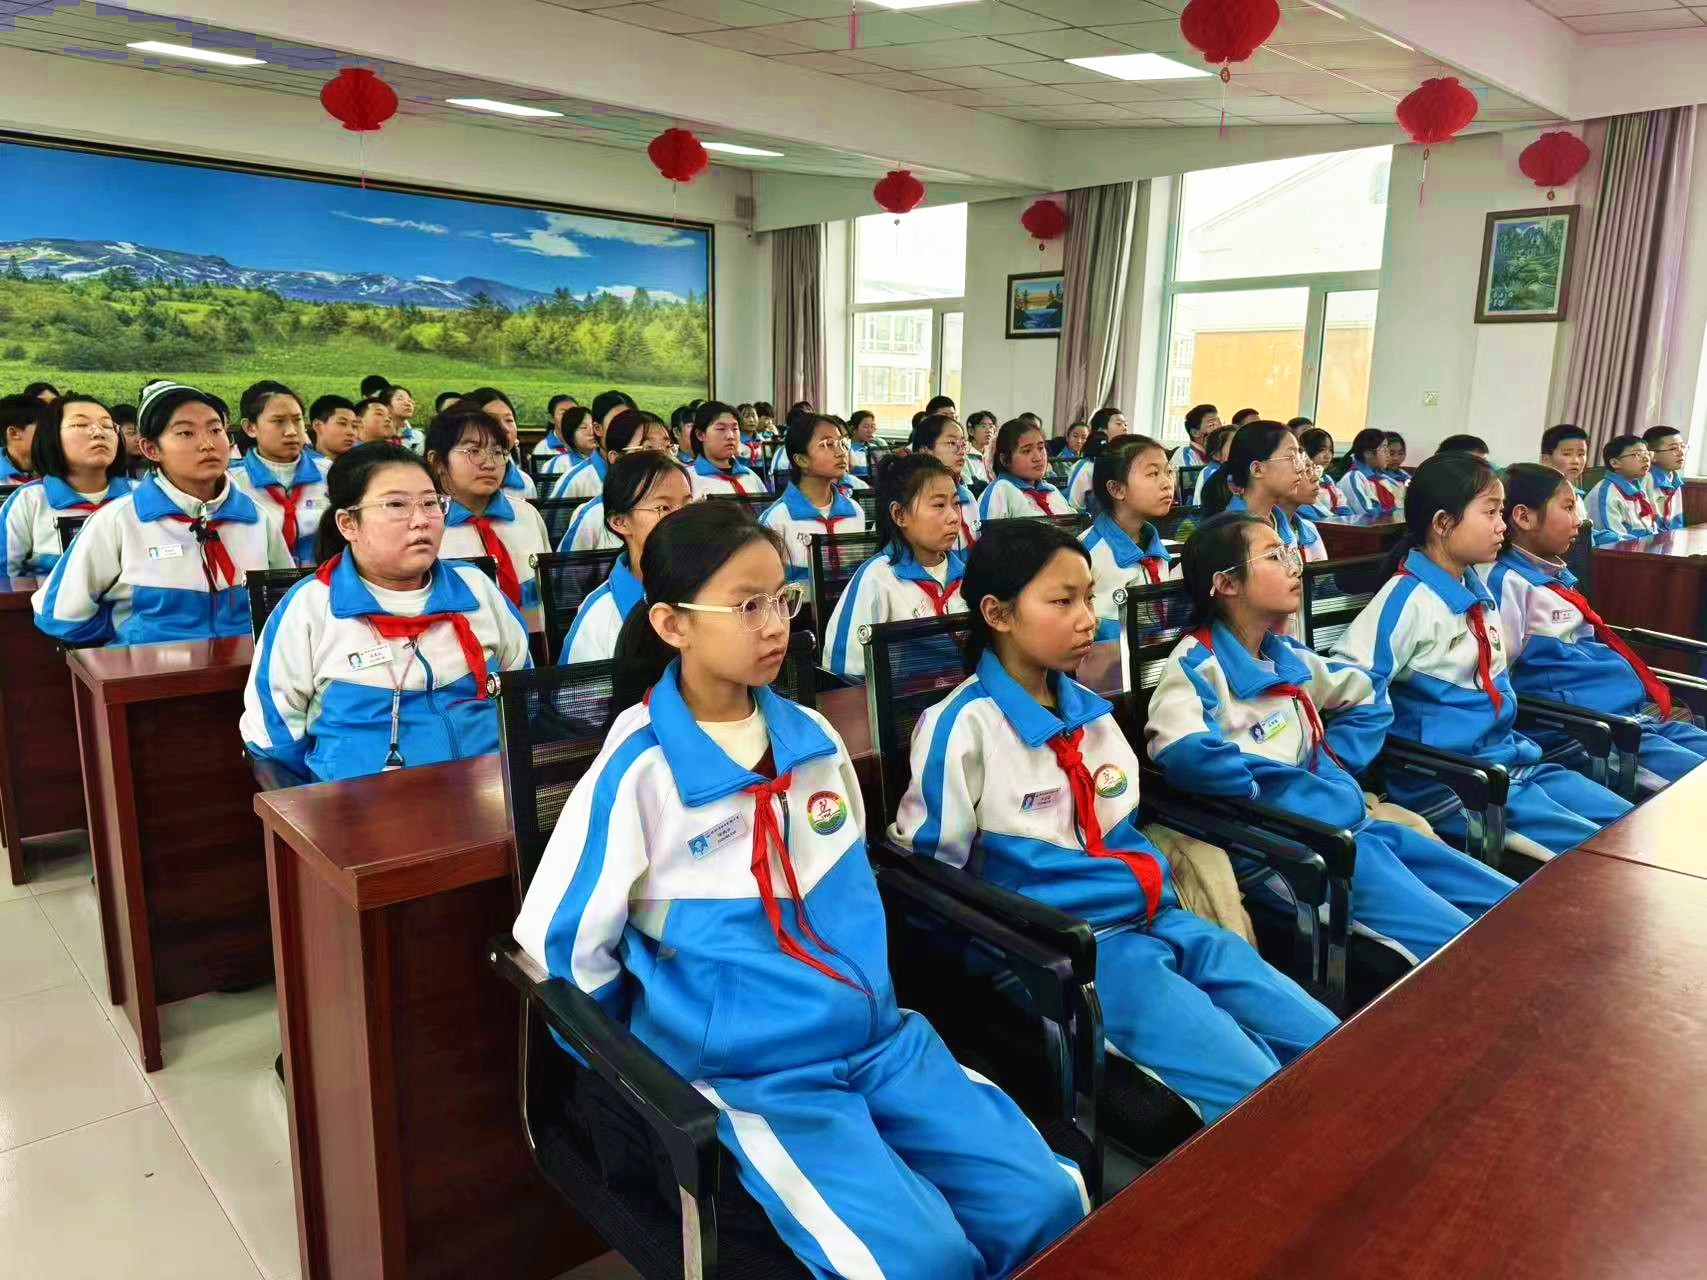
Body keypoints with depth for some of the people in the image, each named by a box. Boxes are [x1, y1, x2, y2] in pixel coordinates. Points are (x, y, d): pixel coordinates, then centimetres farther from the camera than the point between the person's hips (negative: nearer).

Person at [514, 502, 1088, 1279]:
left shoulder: (814, 739, 5)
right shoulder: (639, 770, -13)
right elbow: (558, 945, -7)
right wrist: (652, 1070, 1)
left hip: (881, 1037, 6)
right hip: (751, 1073, -5)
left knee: (1050, 1205, -6)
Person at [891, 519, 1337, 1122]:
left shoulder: (1092, 713, 11)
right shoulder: (961, 727, -13)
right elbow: (933, 870, -13)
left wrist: (1152, 883, 2)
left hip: (1151, 919, 8)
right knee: (1262, 1094, -20)